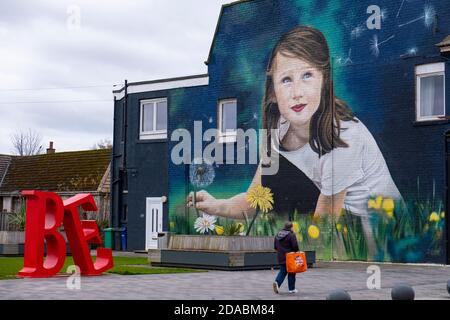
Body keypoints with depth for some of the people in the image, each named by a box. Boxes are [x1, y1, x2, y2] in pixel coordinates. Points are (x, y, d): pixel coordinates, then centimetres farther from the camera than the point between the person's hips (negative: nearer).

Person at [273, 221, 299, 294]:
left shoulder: (278, 235, 8)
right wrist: (296, 252, 0)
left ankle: (277, 282, -10)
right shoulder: (291, 235, -14)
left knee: (282, 271, 14)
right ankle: (292, 289, 11)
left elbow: (275, 246, 15)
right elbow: (295, 246, -16)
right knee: (291, 272, 6)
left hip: (280, 257, 6)